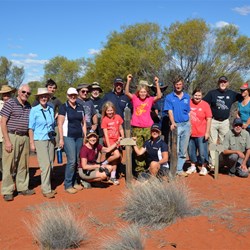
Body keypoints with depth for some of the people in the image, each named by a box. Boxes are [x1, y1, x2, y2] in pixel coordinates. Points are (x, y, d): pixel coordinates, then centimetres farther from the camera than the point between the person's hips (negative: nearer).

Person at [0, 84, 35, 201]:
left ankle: (22, 188, 22)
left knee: (23, 164, 11)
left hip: (25, 137, 6)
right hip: (12, 136, -6)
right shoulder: (10, 103, -5)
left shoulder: (29, 106, 12)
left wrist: (30, 139, 11)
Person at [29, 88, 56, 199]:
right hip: (40, 140, -5)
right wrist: (31, 143, -7)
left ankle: (47, 186, 18)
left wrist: (54, 140, 14)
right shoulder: (34, 110, -4)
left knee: (50, 165, 6)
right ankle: (46, 190, -4)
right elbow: (31, 128, -3)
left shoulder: (51, 109, 9)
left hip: (51, 140, 5)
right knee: (45, 165, -11)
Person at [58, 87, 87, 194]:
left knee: (77, 160, 6)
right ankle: (68, 185, -1)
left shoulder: (80, 107, 12)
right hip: (68, 137, -5)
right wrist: (61, 139, -11)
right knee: (71, 160, -11)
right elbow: (60, 124, -6)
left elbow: (83, 123, 16)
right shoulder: (64, 107, -3)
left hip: (79, 137, 5)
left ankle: (74, 182, 19)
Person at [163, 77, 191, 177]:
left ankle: (180, 169, 16)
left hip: (186, 125, 4)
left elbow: (188, 112, 15)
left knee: (183, 150, 8)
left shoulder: (187, 97, 12)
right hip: (176, 125, -4)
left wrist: (189, 125, 9)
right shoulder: (169, 97, 1)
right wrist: (173, 123, -22)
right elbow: (170, 111, -8)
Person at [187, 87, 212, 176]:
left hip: (201, 134, -3)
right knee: (191, 151, 13)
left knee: (202, 152, 1)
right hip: (190, 133, 3)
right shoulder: (189, 103, 0)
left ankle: (204, 167, 18)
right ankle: (193, 166, 30)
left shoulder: (205, 105, -5)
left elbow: (209, 119, -5)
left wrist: (207, 132, -9)